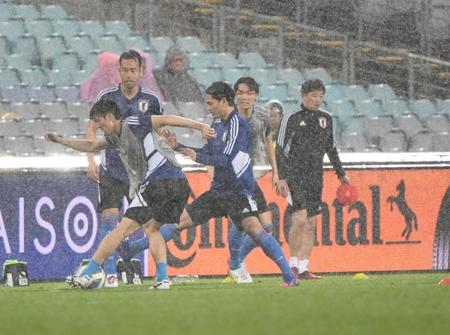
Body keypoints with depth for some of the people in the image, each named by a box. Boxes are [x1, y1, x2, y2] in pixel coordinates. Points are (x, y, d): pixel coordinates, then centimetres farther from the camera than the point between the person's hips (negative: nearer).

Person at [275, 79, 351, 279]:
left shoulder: (325, 118, 11)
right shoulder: (292, 117, -7)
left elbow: (331, 148, 22)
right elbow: (280, 149, -8)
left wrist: (341, 173, 21)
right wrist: (282, 178, -15)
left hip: (315, 176, 6)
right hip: (295, 175, -6)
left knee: (311, 223, 3)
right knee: (300, 219, -17)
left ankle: (303, 267, 7)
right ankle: (293, 263, -4)